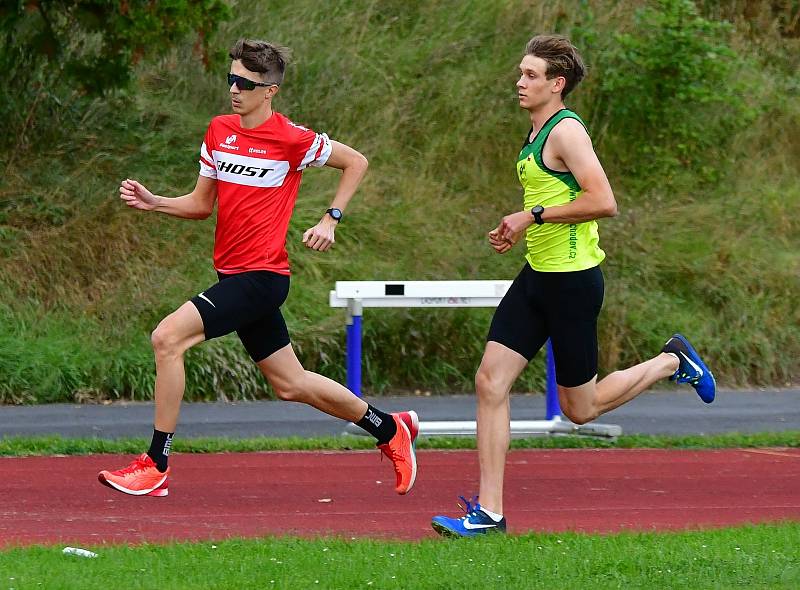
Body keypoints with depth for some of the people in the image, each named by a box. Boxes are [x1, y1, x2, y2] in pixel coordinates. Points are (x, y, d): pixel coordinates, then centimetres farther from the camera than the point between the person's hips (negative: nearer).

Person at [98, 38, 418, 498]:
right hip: (234, 274, 8)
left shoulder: (291, 139, -11)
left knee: (168, 338, -19)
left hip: (261, 276, -8)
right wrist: (154, 202, -1)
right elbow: (202, 204, 15)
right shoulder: (219, 131, 9)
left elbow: (356, 162, 2)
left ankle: (156, 466, -13)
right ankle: (391, 429, 34)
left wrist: (330, 220, -6)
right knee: (291, 384, 15)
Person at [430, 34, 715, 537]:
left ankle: (672, 363, 25)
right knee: (491, 381, -3)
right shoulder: (537, 135, 14)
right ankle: (489, 513, -2)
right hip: (537, 275, 9)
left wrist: (534, 216, -20)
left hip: (572, 281, -9)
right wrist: (516, 229, 11)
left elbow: (603, 202, -25)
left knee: (580, 409, 3)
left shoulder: (567, 131, -15)